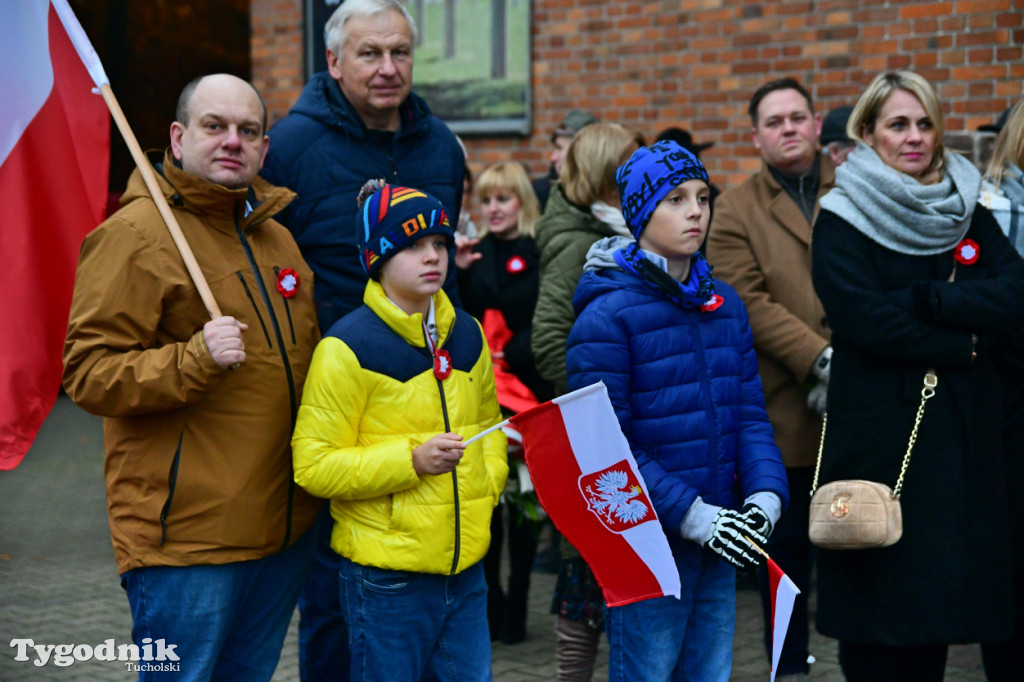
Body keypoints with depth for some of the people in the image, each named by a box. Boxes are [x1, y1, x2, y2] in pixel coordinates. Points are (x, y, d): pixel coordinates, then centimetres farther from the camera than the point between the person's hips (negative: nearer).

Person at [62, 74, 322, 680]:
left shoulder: (277, 238, 15)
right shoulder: (136, 234, -10)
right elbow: (88, 374, -15)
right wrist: (195, 358, -28)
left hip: (285, 529, 8)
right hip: (187, 536, -8)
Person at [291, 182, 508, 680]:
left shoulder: (466, 334, 9)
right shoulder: (348, 347, -11)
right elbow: (313, 465, -13)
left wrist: (488, 482, 5)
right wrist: (411, 461, -21)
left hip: (466, 564, 6)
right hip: (385, 576, -6)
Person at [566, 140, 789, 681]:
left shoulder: (725, 305, 10)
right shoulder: (606, 315, -12)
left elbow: (750, 413, 11)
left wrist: (765, 493, -7)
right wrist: (692, 516, -19)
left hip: (718, 542, 6)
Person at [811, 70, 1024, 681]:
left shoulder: (968, 213, 10)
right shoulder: (842, 221, -2)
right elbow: (864, 320, -16)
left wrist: (926, 297, -14)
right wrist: (965, 341, -12)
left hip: (962, 431, 4)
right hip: (878, 431, -4)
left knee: (941, 598, 8)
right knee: (877, 615, 0)